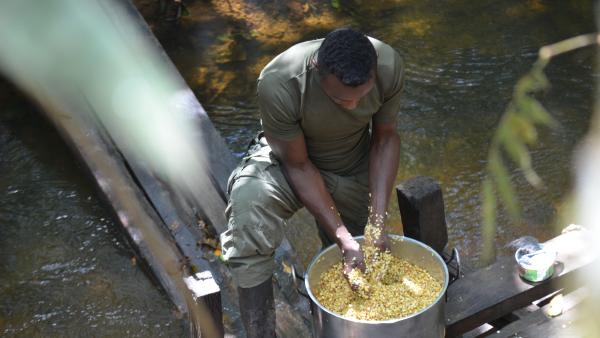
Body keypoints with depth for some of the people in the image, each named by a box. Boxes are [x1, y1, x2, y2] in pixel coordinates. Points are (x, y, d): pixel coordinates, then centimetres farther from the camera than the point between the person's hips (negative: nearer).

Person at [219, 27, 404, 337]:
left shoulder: (389, 66, -27)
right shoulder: (278, 83, -37)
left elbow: (385, 138, -11)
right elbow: (298, 165, -25)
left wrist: (377, 220, -19)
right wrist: (344, 238, -29)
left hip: (355, 169, 3)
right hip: (291, 160, -3)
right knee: (248, 202, -35)